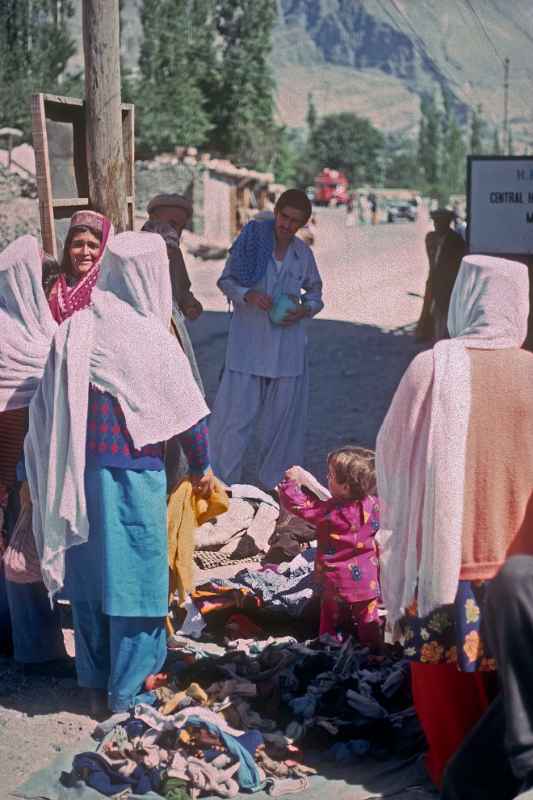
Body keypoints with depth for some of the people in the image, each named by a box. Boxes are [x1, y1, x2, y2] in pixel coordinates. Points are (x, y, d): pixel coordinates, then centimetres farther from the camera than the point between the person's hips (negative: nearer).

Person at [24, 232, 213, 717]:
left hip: (79, 472, 6)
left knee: (88, 576, 15)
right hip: (130, 476, -6)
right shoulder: (149, 340, -13)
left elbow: (45, 408, 6)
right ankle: (127, 692, 13)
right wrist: (202, 466, 9)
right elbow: (188, 412, -6)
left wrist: (58, 472, 16)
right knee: (132, 577, 5)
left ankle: (95, 684, 26)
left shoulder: (75, 331, 2)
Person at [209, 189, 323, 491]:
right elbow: (225, 281, 1)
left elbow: (315, 293, 16)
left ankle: (274, 482, 23)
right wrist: (248, 295, -18)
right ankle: (222, 481, 9)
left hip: (287, 345, 3)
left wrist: (305, 310, -5)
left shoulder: (304, 254, 3)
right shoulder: (253, 239, -5)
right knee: (236, 412, -3)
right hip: (248, 341, -3)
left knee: (283, 415, 9)